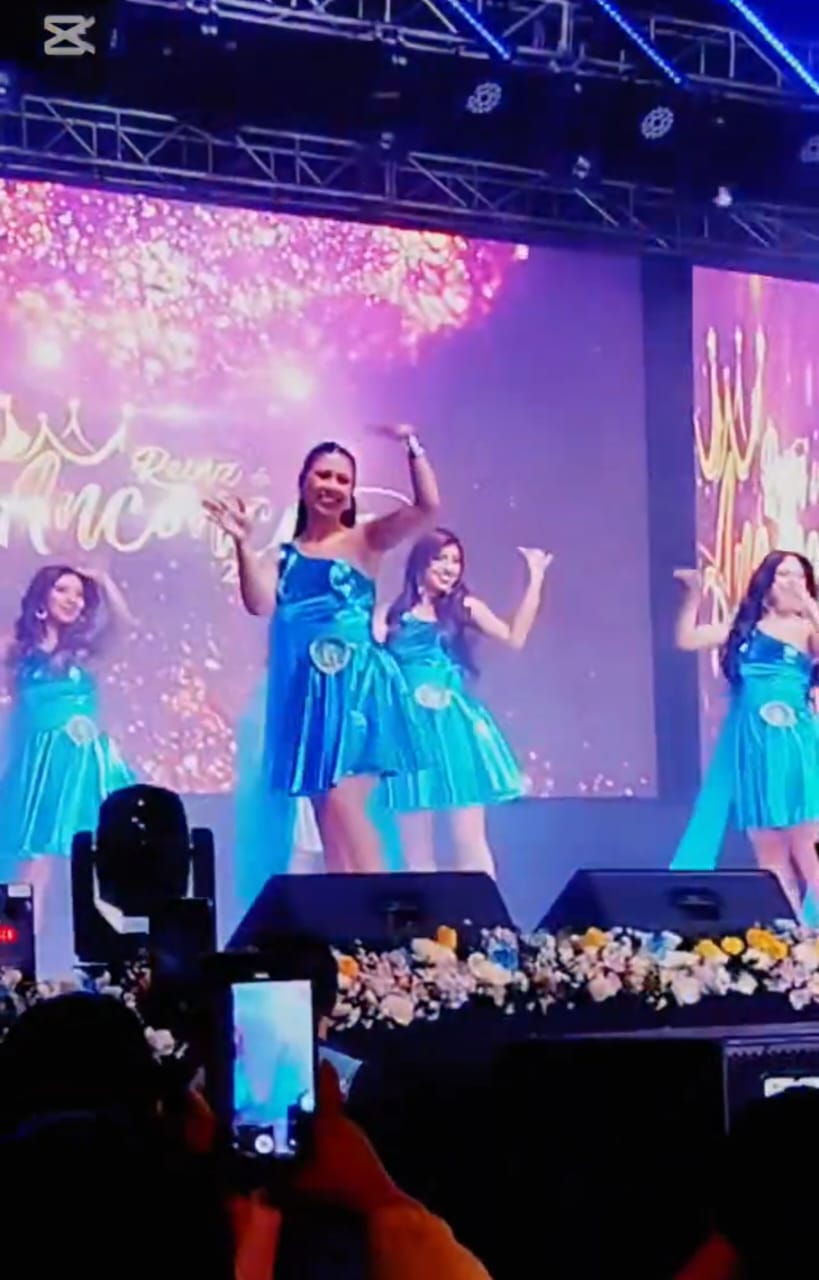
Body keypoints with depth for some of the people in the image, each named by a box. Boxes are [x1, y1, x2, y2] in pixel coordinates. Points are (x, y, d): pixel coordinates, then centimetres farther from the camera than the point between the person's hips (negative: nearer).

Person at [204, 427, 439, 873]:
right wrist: (243, 543, -9)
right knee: (327, 815, 5)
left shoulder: (364, 540, 3)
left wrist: (412, 446, -9)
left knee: (343, 806, -16)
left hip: (355, 684, -4)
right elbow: (260, 603, -4)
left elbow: (427, 506, -8)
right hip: (304, 692, 4)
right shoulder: (285, 553, 11)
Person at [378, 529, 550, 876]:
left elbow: (515, 637, -4)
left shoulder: (464, 609, 8)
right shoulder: (395, 616, 8)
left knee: (469, 838, -4)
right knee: (415, 848, 3)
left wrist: (534, 581, -6)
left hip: (454, 724, 0)